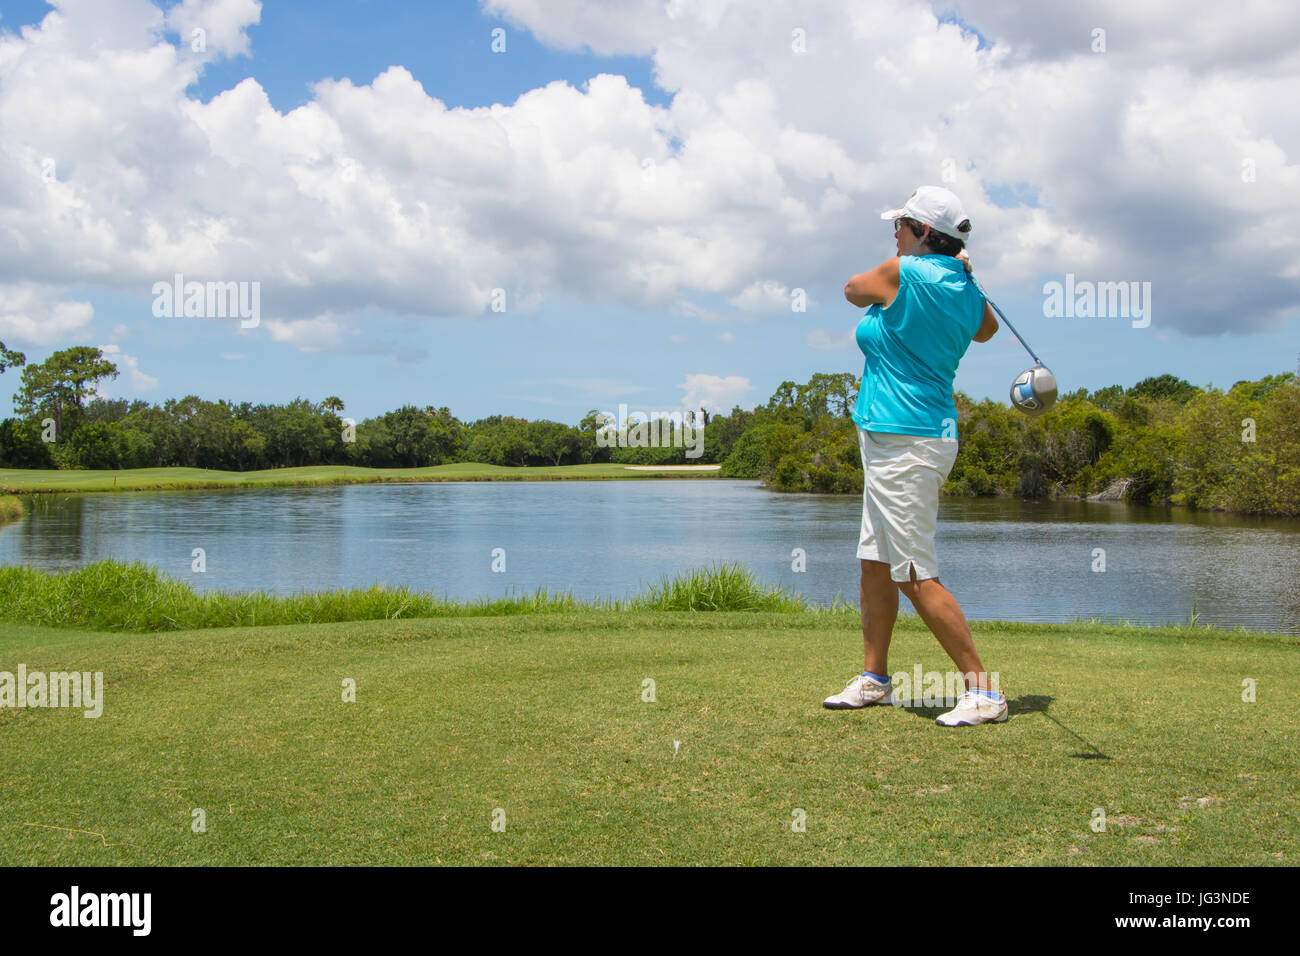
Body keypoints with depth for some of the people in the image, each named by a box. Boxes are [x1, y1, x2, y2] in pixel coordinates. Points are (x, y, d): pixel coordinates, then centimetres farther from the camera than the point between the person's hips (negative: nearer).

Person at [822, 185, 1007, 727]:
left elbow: (852, 290, 6)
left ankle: (983, 692, -5)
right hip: (927, 434, 10)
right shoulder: (967, 292, 8)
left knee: (916, 576, -8)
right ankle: (874, 680, 26)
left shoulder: (902, 273, -15)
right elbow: (987, 329, 31)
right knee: (875, 562, 16)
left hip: (903, 444, -10)